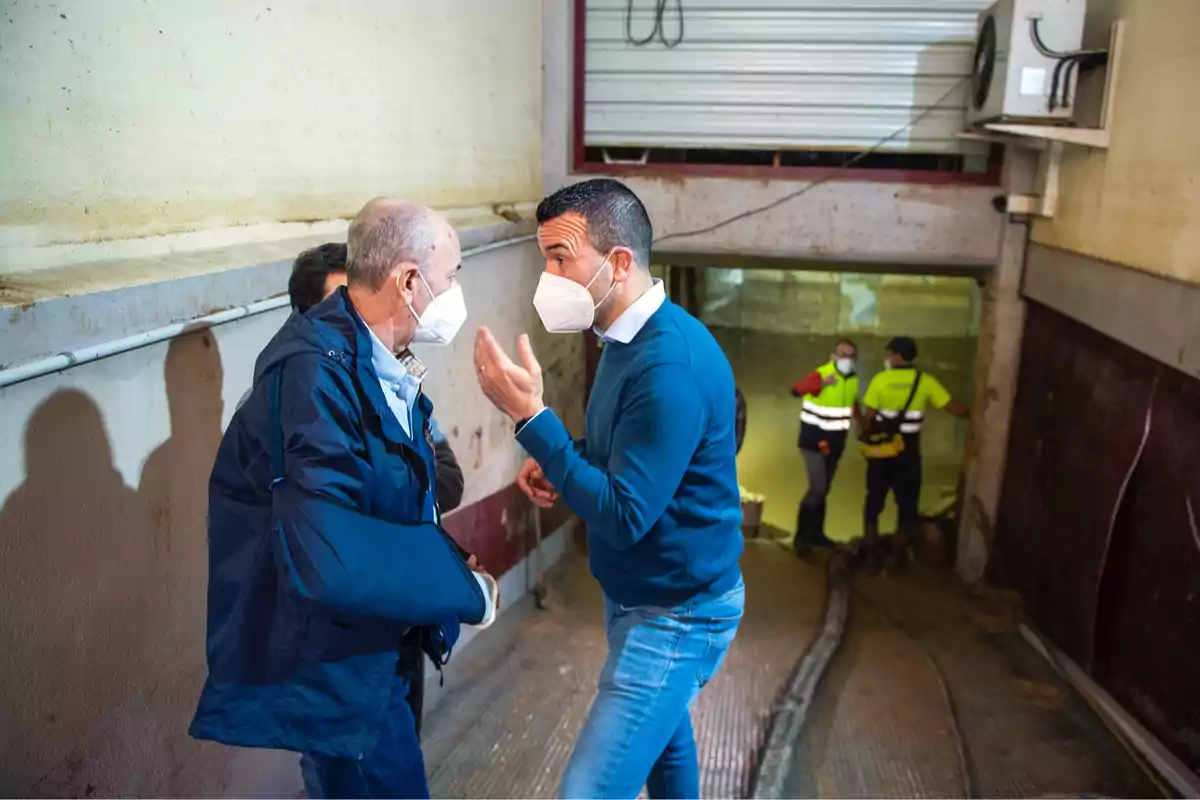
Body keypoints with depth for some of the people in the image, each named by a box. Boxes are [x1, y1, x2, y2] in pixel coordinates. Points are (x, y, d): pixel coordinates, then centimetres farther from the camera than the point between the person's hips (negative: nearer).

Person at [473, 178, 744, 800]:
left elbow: (623, 517, -29)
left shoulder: (672, 364, -28)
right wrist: (552, 466, -4)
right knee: (660, 734, 27)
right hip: (639, 595, 9)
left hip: (677, 615, -9)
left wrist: (528, 415, -30)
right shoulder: (629, 338, 2)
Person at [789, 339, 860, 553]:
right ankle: (801, 535, 0)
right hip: (814, 439, -7)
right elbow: (796, 390, -39)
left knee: (824, 490, 16)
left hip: (836, 441, 7)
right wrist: (822, 384, -55)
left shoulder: (853, 379, 2)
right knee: (817, 489, -13)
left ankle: (816, 533, 28)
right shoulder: (820, 374, -20)